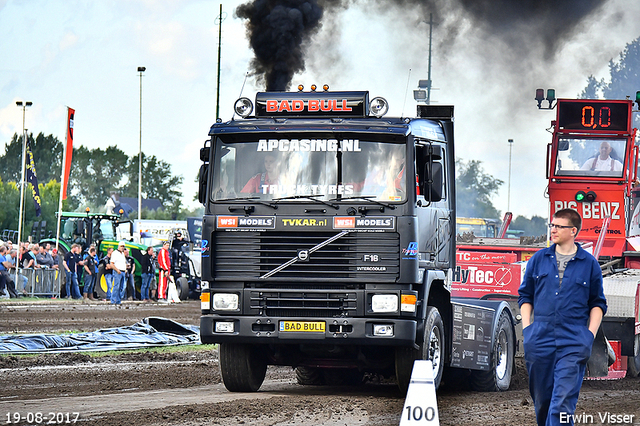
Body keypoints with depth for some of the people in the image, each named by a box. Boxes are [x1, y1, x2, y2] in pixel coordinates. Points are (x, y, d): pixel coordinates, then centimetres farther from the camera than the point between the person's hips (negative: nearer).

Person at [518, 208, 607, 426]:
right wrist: (526, 327, 6)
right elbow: (525, 295, 17)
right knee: (541, 397, 9)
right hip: (540, 339, 3)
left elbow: (597, 303, 12)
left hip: (573, 342, -3)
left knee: (563, 401, -14)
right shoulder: (539, 259, 10)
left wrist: (591, 333, 0)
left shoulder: (589, 264, 6)